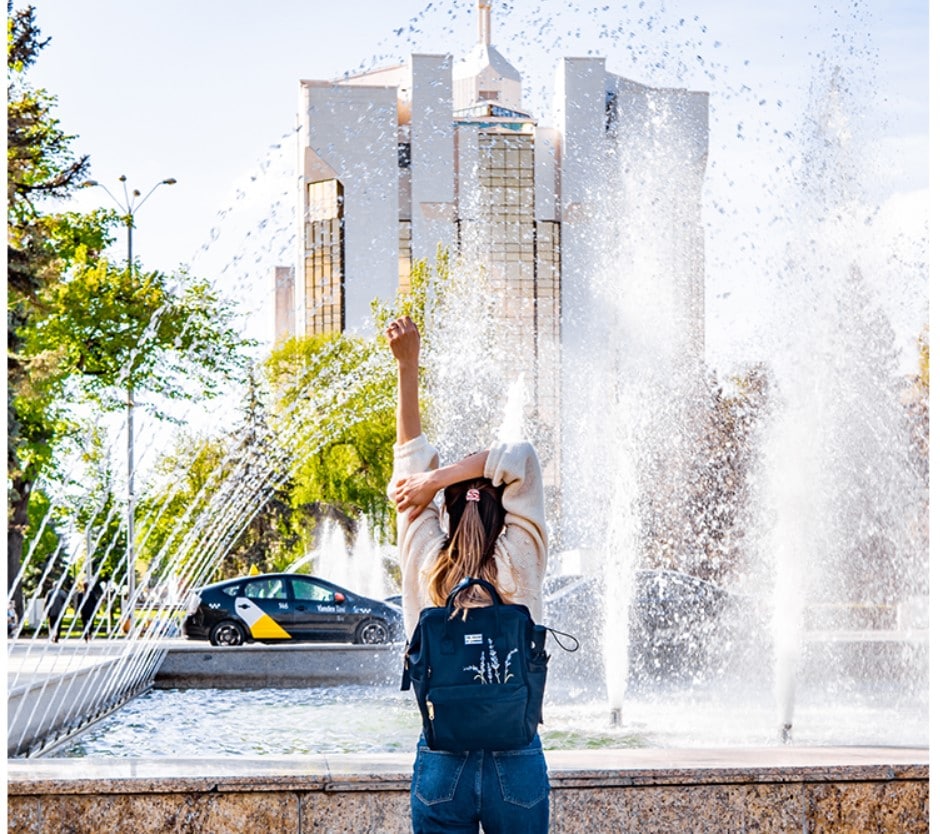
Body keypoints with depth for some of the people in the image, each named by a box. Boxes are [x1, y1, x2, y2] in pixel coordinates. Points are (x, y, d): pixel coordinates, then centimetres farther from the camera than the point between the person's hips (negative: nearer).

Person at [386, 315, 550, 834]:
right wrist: (434, 478, -5)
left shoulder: (425, 565, -2)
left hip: (440, 764, 1)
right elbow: (520, 459, 0)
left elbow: (412, 456, 7)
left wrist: (407, 364, 11)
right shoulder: (519, 566, -6)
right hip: (516, 762, -1)